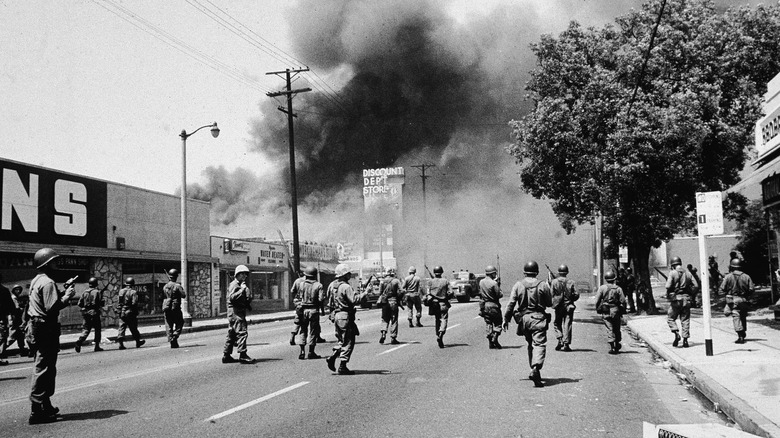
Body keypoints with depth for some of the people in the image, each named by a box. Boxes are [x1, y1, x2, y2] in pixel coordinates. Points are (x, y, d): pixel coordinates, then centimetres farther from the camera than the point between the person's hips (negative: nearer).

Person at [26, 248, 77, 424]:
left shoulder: (37, 280, 16)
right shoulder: (47, 283, -16)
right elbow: (52, 308, -24)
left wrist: (64, 289, 14)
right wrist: (67, 296, -13)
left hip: (37, 328, 11)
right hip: (46, 329, -11)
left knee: (43, 368, 18)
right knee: (44, 368, -7)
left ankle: (45, 406, 28)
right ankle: (37, 411, -6)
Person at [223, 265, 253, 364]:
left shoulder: (241, 285, 22)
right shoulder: (234, 284, -8)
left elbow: (247, 299, 24)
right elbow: (232, 297, -23)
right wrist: (242, 289, -23)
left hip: (239, 312, 10)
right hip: (235, 311, -10)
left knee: (232, 334, 11)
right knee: (242, 332, -14)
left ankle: (226, 355, 15)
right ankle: (242, 355, -16)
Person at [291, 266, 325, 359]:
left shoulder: (300, 283, -1)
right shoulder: (318, 285, -8)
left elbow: (293, 292, 6)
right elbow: (321, 299, -13)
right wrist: (322, 309, 1)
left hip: (302, 310, 2)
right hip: (313, 310, -2)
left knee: (303, 330, 14)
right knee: (313, 331, 6)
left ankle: (302, 352, 9)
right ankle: (311, 352, 8)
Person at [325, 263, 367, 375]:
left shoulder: (335, 287, 14)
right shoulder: (346, 287, -14)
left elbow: (330, 305, 20)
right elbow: (354, 300, -24)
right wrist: (364, 294, -13)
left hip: (337, 315, 9)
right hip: (345, 316, -9)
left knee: (342, 340, 19)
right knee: (348, 342, -2)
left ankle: (332, 357, 5)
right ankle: (342, 367, -2)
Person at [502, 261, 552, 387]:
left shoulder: (518, 285, 1)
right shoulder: (543, 285, -2)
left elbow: (511, 303, -1)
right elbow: (549, 303, 3)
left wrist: (506, 319, 5)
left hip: (524, 318, 3)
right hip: (538, 318, -3)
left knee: (531, 344, 18)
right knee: (539, 344, -8)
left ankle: (534, 372, 23)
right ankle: (536, 368, -30)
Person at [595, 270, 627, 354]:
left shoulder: (601, 288, -2)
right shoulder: (618, 288, -1)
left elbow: (597, 300, -4)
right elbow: (623, 301, -3)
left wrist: (598, 309, 8)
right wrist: (622, 311, 8)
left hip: (605, 312, -1)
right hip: (616, 311, 1)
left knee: (609, 329, 0)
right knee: (617, 329, 15)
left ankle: (612, 347, -9)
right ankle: (617, 345, 25)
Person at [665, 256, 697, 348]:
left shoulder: (672, 273, -7)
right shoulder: (687, 273, 8)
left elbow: (668, 286, -16)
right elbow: (695, 285, 3)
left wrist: (668, 295, 2)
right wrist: (689, 293, 12)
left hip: (676, 299, -4)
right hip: (686, 299, 4)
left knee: (670, 318, 10)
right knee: (685, 320, 8)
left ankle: (676, 334, -9)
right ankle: (685, 339, 7)